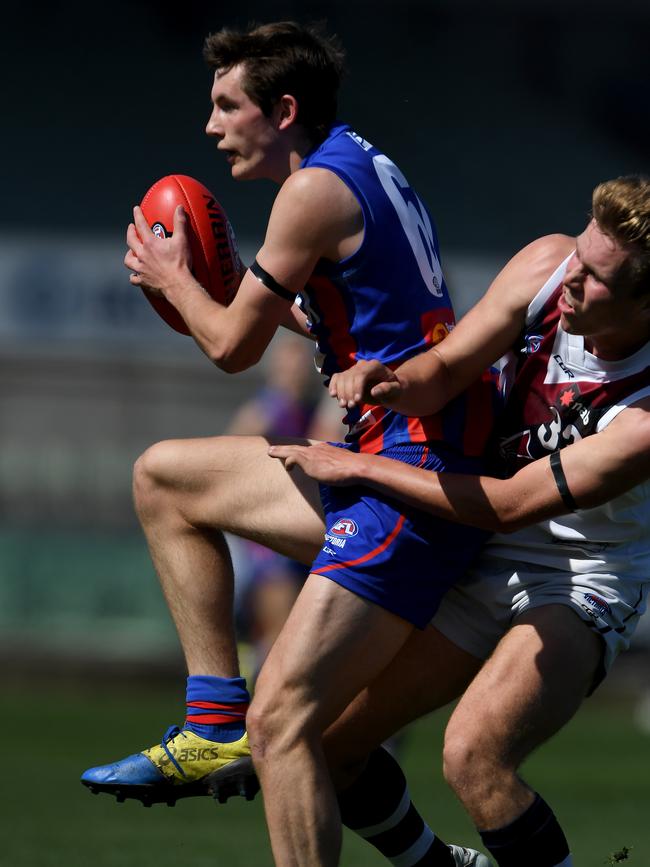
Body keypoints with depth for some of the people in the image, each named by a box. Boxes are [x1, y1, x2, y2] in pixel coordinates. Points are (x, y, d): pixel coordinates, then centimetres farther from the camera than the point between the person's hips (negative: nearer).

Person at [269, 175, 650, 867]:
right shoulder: (547, 266, -14)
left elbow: (508, 505, -25)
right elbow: (445, 370, -8)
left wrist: (357, 467, -19)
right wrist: (390, 382, -32)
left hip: (581, 587, -7)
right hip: (482, 566, 7)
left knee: (473, 753, -33)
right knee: (325, 741, 5)